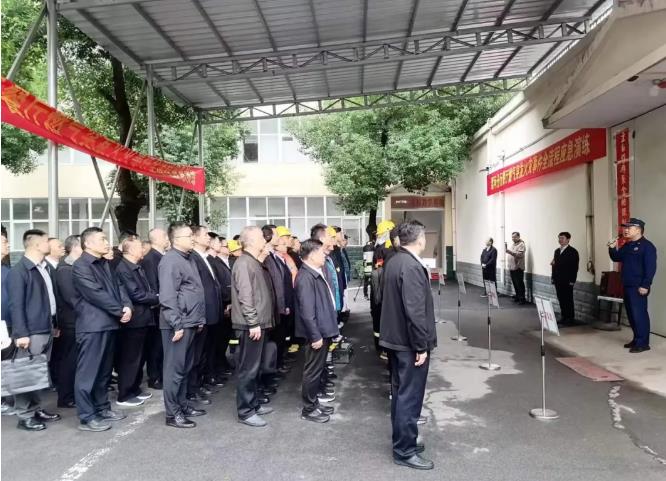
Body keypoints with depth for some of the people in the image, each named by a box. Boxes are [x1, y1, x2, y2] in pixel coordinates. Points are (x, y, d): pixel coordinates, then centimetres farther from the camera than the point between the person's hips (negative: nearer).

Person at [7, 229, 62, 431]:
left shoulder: (45, 268, 12)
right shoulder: (19, 270, -12)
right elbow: (16, 305, -15)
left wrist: (55, 323, 19)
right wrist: (21, 333, -18)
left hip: (46, 329, 8)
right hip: (31, 332, -8)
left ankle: (36, 409, 26)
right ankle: (25, 416, 10)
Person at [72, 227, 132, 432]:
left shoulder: (105, 264, 15)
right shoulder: (80, 266, -12)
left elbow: (118, 286, 11)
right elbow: (97, 294, -19)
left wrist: (127, 306, -8)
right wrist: (120, 311, -14)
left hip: (109, 323, 9)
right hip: (92, 325, -9)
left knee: (104, 370, 16)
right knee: (88, 372, -1)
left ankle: (102, 408, 27)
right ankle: (87, 417, 6)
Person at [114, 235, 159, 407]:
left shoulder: (138, 267, 13)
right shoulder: (123, 268, -17)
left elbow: (146, 289, 14)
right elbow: (135, 294, -22)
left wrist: (154, 298, -6)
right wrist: (157, 298, -12)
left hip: (142, 318, 9)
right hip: (133, 319, -9)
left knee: (138, 357, 17)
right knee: (130, 358, 0)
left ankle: (134, 389, 29)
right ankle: (124, 395, 11)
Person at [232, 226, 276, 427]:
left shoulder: (254, 262, 14)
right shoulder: (244, 263, -17)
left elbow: (259, 291, 9)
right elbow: (245, 296, -22)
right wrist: (253, 323, -22)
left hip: (259, 322, 10)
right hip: (251, 325, -10)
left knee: (255, 367, 17)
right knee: (248, 368, -2)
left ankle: (254, 404, 29)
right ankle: (245, 411, 7)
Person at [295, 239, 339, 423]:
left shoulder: (316, 273, 9)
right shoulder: (306, 277, -22)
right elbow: (307, 311, -24)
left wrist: (326, 331, 16)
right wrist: (315, 336, -22)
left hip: (323, 330, 10)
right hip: (317, 333, -10)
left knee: (318, 369, 19)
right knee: (313, 371, 3)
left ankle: (314, 403, 32)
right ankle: (308, 409, 16)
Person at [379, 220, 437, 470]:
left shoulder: (393, 262, 7)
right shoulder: (412, 266, -23)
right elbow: (415, 311, -25)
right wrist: (421, 345, -19)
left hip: (394, 337, 10)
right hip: (409, 342, -10)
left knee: (400, 392, 18)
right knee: (410, 396, 1)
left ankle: (402, 441, 30)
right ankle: (405, 451, 12)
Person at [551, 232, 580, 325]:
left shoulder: (572, 251, -6)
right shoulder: (557, 251, 15)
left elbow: (575, 267, -10)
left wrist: (572, 281, -14)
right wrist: (553, 277, 8)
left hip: (567, 281, -6)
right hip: (558, 280, 6)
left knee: (568, 300, 0)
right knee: (561, 300, 8)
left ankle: (571, 319, 8)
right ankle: (564, 318, 16)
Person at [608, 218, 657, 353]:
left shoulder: (647, 246, -11)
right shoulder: (627, 246, 15)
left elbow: (651, 267, -16)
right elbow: (616, 258, 24)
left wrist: (645, 285, -21)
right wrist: (612, 248, 5)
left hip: (638, 287, -9)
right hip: (627, 286, 9)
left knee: (639, 314, -7)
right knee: (631, 314, 13)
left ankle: (643, 343, -2)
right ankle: (637, 339, 22)